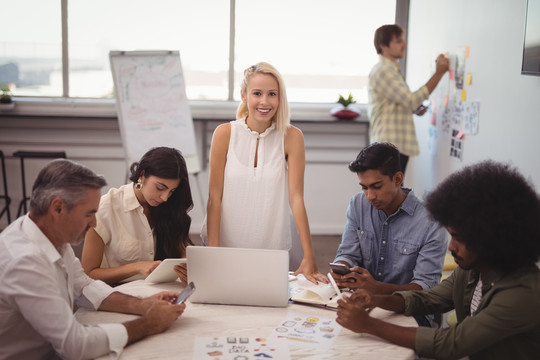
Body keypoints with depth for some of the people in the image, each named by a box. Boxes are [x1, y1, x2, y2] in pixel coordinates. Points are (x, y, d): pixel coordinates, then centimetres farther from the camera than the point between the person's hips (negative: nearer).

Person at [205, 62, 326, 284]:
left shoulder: (291, 137, -7)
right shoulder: (225, 134, -6)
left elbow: (296, 197, -11)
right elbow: (215, 196, -5)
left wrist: (309, 257, -17)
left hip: (272, 249, 0)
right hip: (227, 244, 0)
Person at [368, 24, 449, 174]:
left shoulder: (391, 69, 20)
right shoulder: (383, 71, -13)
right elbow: (412, 100, -19)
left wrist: (415, 109, 8)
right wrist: (439, 73, -17)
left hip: (398, 145, 10)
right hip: (390, 145, -10)